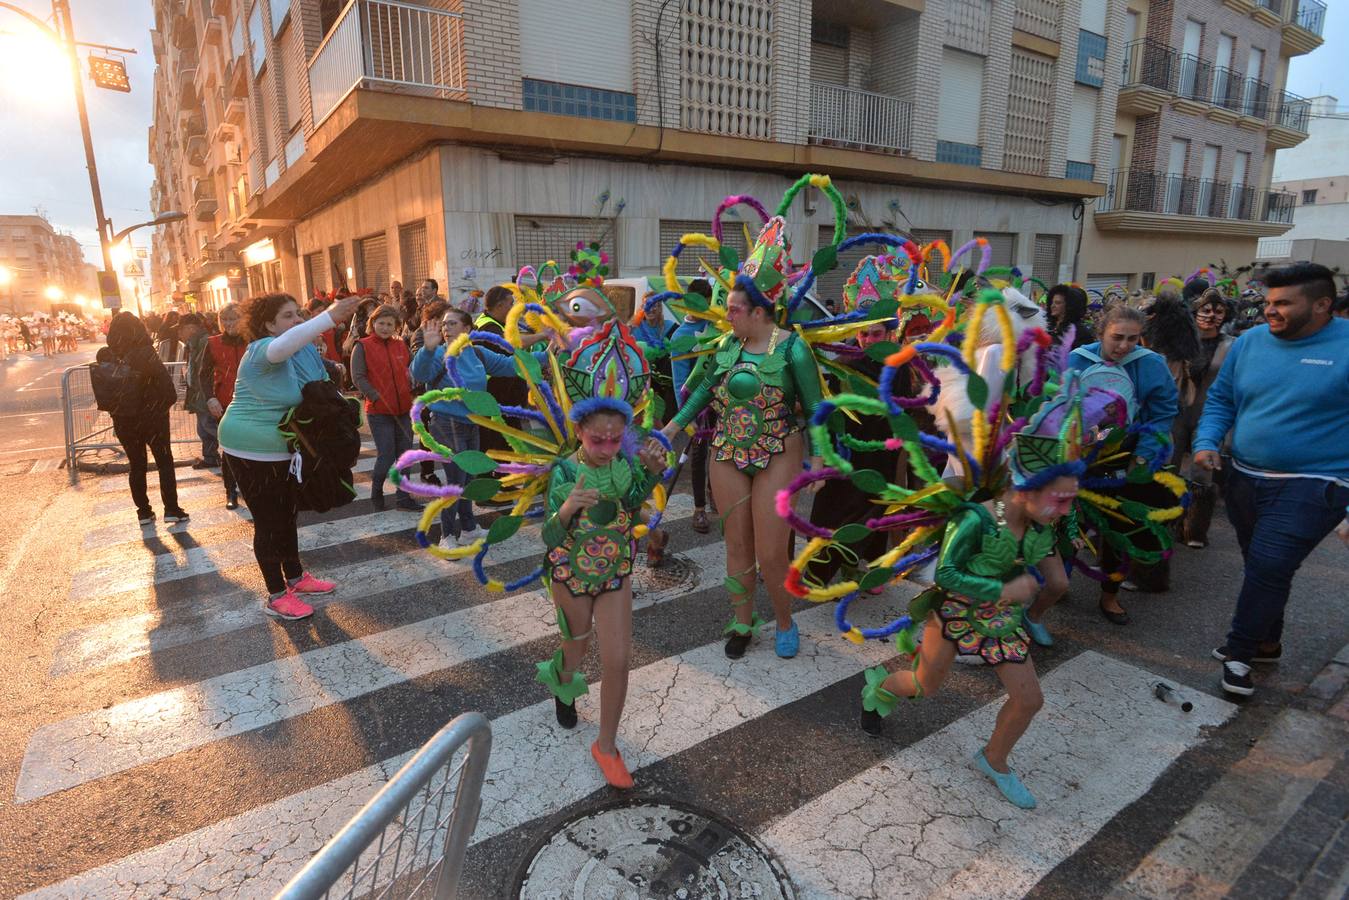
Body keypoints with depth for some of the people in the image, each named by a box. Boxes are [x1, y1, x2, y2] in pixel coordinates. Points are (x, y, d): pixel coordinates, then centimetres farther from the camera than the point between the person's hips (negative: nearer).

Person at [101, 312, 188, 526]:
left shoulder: (105, 356, -7)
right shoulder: (146, 355, -17)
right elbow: (169, 391, -18)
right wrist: (161, 409, -3)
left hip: (124, 421, 3)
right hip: (153, 419, -3)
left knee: (136, 465, 16)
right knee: (164, 462, 10)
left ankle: (143, 511, 21)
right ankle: (171, 509, 8)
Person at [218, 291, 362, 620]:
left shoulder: (307, 350, 2)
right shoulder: (262, 350, -24)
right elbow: (283, 346, -49)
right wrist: (329, 316, -57)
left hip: (285, 448, 8)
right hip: (253, 451, -8)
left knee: (287, 514, 20)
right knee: (268, 522, 0)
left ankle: (296, 577, 36)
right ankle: (276, 596, 13)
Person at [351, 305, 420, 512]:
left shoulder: (401, 345, 8)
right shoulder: (363, 346, -4)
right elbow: (358, 377, -10)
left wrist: (413, 388, 1)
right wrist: (375, 396, -18)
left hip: (403, 409, 5)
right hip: (379, 411, -5)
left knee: (405, 455, 8)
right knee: (386, 456, -4)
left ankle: (403, 497, 18)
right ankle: (376, 493, 20)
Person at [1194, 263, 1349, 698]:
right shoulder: (1250, 341, 2)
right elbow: (1220, 399, 10)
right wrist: (1206, 443, -8)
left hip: (1313, 486, -5)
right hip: (1245, 479, 5)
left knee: (1268, 567, -12)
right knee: (1260, 567, 17)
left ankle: (1239, 652, 5)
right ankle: (1266, 642, 36)